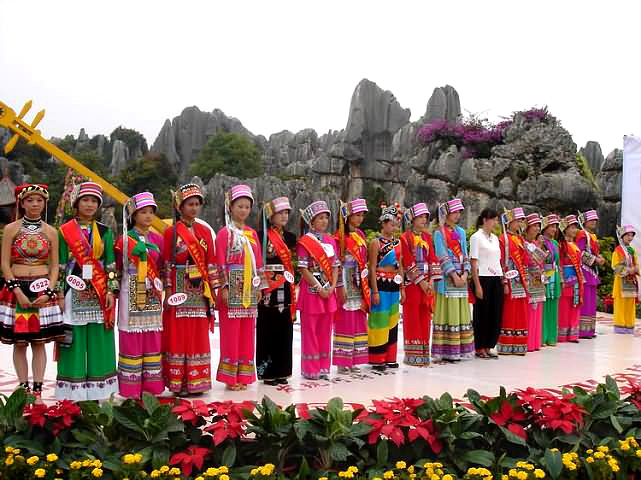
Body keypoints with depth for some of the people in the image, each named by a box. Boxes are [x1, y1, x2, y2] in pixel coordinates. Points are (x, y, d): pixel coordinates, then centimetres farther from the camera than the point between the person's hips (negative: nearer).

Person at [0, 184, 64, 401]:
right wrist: (18, 291, -12)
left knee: (39, 342, 1)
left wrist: (49, 292, -8)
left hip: (43, 290, 1)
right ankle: (23, 389, 10)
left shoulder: (50, 232, 7)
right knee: (19, 343, 2)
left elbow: (54, 266, 7)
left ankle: (37, 390, 6)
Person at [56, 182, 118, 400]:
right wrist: (60, 294, -3)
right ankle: (72, 390, 9)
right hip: (74, 292, -1)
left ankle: (98, 387, 12)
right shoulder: (65, 231, 4)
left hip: (99, 293, 2)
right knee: (74, 340, 0)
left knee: (99, 339, 3)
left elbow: (110, 263, 7)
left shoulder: (104, 231, 9)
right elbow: (60, 265, 3)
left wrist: (111, 290, -2)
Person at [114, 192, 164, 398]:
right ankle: (131, 387, 6)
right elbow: (116, 269, 1)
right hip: (131, 295, -4)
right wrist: (116, 291, -7)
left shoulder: (157, 239, 10)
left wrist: (159, 284, 2)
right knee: (131, 338, -1)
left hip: (153, 296, 4)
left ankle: (151, 385, 14)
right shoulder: (124, 240, -2)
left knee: (153, 339, 6)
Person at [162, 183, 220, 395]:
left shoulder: (205, 231, 10)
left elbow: (210, 261, 9)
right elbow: (166, 263, -3)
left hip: (200, 291, 4)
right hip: (179, 289, -4)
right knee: (178, 336, -1)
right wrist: (168, 291, -9)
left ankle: (196, 381, 16)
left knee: (199, 336, 7)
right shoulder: (171, 232, -1)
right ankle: (178, 382, 7)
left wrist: (213, 291, 6)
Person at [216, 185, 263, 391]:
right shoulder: (225, 233, -3)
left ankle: (243, 376, 17)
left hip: (250, 290, 6)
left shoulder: (252, 233, 13)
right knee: (230, 333, -1)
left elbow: (258, 261, 13)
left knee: (247, 334, 8)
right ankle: (230, 377, 8)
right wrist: (224, 287, -14)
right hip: (232, 289, -5)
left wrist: (259, 287, 9)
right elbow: (221, 263, -8)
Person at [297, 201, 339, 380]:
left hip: (328, 291, 6)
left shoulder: (331, 241, 11)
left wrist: (332, 287, -4)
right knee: (310, 331, 1)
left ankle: (323, 367, 19)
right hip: (311, 290, -6)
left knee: (325, 331, 10)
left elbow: (335, 266, 10)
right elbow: (303, 269, -12)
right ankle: (310, 369, 10)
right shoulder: (304, 242, -7)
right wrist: (319, 288, -15)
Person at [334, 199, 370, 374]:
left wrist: (365, 285, 12)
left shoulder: (360, 235, 12)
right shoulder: (341, 237, -8)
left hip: (360, 283, 7)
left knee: (359, 321, 8)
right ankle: (342, 361, 4)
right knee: (345, 321, -3)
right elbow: (338, 264, -12)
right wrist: (340, 287, -17)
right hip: (346, 282, -7)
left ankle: (354, 360, 15)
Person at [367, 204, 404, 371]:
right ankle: (377, 359, 8)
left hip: (394, 286, 7)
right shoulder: (376, 242, -8)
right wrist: (375, 291, -15)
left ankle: (390, 357, 21)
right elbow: (372, 268, -11)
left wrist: (402, 289, 13)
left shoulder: (397, 242, 12)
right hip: (381, 285, -7)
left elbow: (400, 267, 16)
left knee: (392, 322, 11)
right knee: (379, 321, -1)